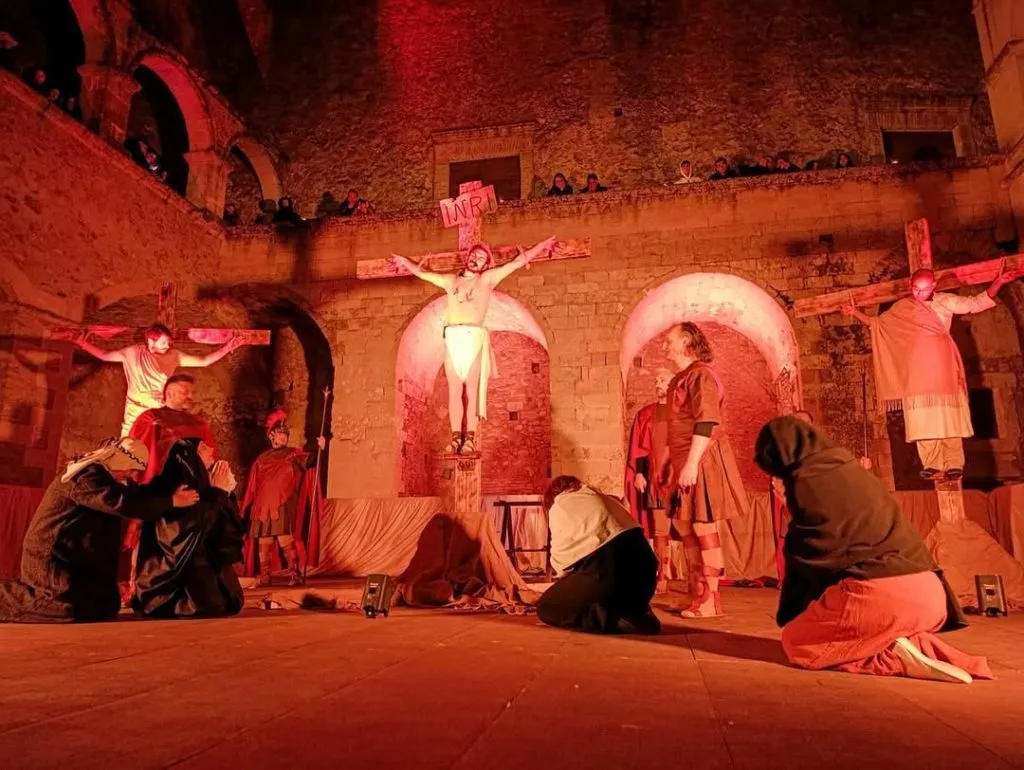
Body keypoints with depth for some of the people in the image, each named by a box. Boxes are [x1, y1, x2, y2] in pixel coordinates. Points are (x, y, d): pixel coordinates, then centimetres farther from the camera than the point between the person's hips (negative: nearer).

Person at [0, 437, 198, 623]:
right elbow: (123, 503, -32)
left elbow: (136, 494, 11)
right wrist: (170, 501, -30)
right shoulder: (87, 476, -21)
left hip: (71, 555, 11)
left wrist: (170, 492, -2)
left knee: (106, 602, 11)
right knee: (92, 606, -25)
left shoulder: (99, 473, 11)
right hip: (52, 556, -10)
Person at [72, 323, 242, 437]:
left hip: (160, 414, 0)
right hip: (136, 413, 0)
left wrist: (226, 349, -11)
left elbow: (203, 361, -3)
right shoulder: (134, 352, -5)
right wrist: (84, 344, -4)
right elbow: (105, 355, 5)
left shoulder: (173, 356, -3)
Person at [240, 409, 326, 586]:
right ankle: (264, 577, 15)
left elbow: (310, 461, -14)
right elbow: (253, 487, 17)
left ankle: (296, 574, -12)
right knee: (264, 542, 6)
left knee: (285, 539, -14)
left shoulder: (294, 454, 6)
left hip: (283, 506, -4)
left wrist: (319, 449, -33)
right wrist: (246, 509, 16)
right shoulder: (262, 460, 14)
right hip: (263, 507, 4)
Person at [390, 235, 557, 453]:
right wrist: (405, 262, 43)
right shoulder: (450, 281, 23)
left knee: (472, 390, -7)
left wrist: (541, 246, 12)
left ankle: (470, 438, -9)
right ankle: (456, 437, -2)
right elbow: (423, 274, 35)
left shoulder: (487, 279, 14)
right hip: (452, 339, 3)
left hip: (473, 337, -3)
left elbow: (518, 262, 13)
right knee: (454, 390, -1)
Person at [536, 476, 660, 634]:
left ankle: (605, 617, -10)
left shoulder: (558, 507, 14)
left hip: (605, 568, -7)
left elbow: (561, 555, 12)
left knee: (546, 607, 11)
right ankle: (638, 615, 7)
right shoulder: (603, 498, 31)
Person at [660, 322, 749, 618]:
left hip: (700, 461, -10)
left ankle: (710, 601, 3)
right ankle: (698, 594, 22)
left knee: (703, 527, -5)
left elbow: (706, 424, -20)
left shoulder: (700, 374, -11)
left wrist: (691, 464, -25)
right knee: (686, 526, 12)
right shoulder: (682, 378, 18)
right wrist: (671, 461, 22)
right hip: (685, 462, 10)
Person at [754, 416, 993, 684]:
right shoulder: (849, 469, 19)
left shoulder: (806, 484, -6)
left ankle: (893, 658, -6)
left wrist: (789, 615, 18)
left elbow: (806, 557, 0)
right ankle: (922, 648, 8)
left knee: (795, 642, 12)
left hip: (878, 593, -8)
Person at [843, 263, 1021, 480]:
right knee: (923, 420, -3)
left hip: (942, 370, -2)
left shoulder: (945, 301, 7)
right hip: (916, 372, 2)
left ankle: (953, 465, -5)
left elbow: (976, 303, 5)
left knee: (948, 417, -4)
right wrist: (856, 313, 8)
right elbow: (877, 323, 20)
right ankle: (932, 466, -3)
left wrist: (998, 283, -7)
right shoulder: (901, 307, 13)